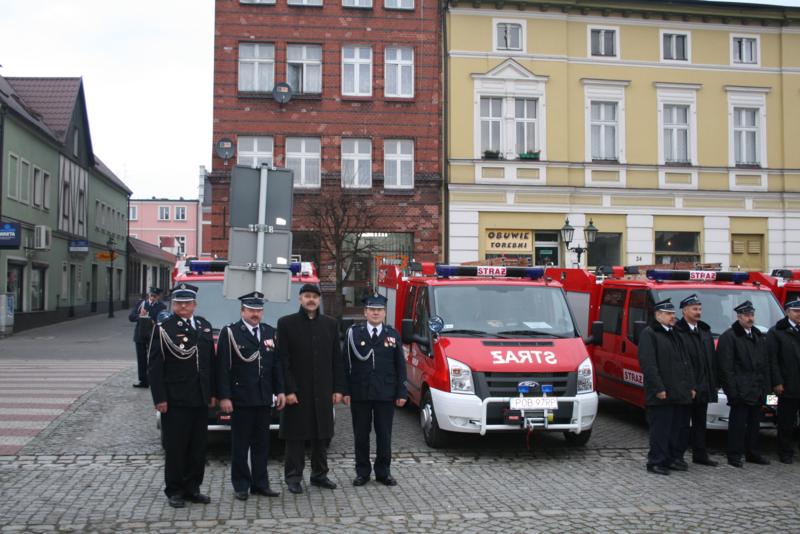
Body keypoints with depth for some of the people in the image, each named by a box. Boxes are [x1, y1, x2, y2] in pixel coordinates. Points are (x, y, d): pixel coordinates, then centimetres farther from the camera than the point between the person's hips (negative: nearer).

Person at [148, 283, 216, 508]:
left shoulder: (204, 326, 11)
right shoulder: (164, 328, -6)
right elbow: (155, 367, -8)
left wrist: (212, 393, 11)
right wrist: (159, 399, -12)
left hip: (200, 399, 5)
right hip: (175, 400, -5)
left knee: (198, 447, 10)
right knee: (176, 447, 3)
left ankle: (192, 488, 22)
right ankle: (175, 491, 15)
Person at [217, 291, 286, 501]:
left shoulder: (270, 332, 11)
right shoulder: (230, 333, -5)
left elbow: (277, 364, 13)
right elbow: (223, 368, -9)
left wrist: (280, 391, 7)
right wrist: (224, 397, -13)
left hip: (264, 399, 5)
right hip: (241, 399, -5)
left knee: (262, 444, 10)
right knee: (240, 444, 4)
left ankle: (260, 483, 18)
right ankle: (241, 485, 13)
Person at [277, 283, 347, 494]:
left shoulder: (330, 324, 9)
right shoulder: (286, 323, -1)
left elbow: (337, 359, 9)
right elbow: (283, 361, -5)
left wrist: (338, 389, 3)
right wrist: (288, 390, -12)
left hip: (323, 391, 4)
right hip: (297, 391, -3)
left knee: (322, 435, 10)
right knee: (296, 436, 2)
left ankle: (319, 474, 21)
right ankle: (293, 477, 11)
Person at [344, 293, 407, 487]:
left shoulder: (393, 335, 6)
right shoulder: (353, 333, 2)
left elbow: (400, 366, 6)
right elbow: (346, 364, 0)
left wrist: (401, 393, 1)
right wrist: (345, 391, -5)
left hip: (386, 395, 1)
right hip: (360, 394, -1)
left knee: (384, 435, 7)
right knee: (361, 435, 7)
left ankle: (383, 472, 18)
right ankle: (362, 472, 18)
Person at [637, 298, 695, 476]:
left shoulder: (675, 334, 20)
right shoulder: (649, 334, -8)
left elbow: (685, 362, 22)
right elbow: (648, 364, -16)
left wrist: (690, 386, 15)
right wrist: (658, 388, -20)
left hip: (677, 392, 8)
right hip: (661, 394, -8)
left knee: (675, 428, 13)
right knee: (660, 429, -5)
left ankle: (672, 458, 22)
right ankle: (656, 462, 2)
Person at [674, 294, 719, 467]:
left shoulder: (705, 330, 14)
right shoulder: (677, 331, -12)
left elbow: (713, 359, 17)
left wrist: (714, 382, 12)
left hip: (703, 387, 8)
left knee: (700, 422, 16)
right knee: (683, 423, -2)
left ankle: (700, 455, 25)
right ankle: (677, 456, 5)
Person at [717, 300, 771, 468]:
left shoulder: (759, 336, 17)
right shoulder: (729, 337, -7)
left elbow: (764, 364, 20)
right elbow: (726, 367, -13)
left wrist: (764, 387, 11)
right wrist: (732, 390, -17)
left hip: (757, 390, 7)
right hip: (740, 390, -7)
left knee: (754, 422, 13)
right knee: (737, 423, -3)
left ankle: (753, 453, 23)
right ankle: (734, 456, 4)